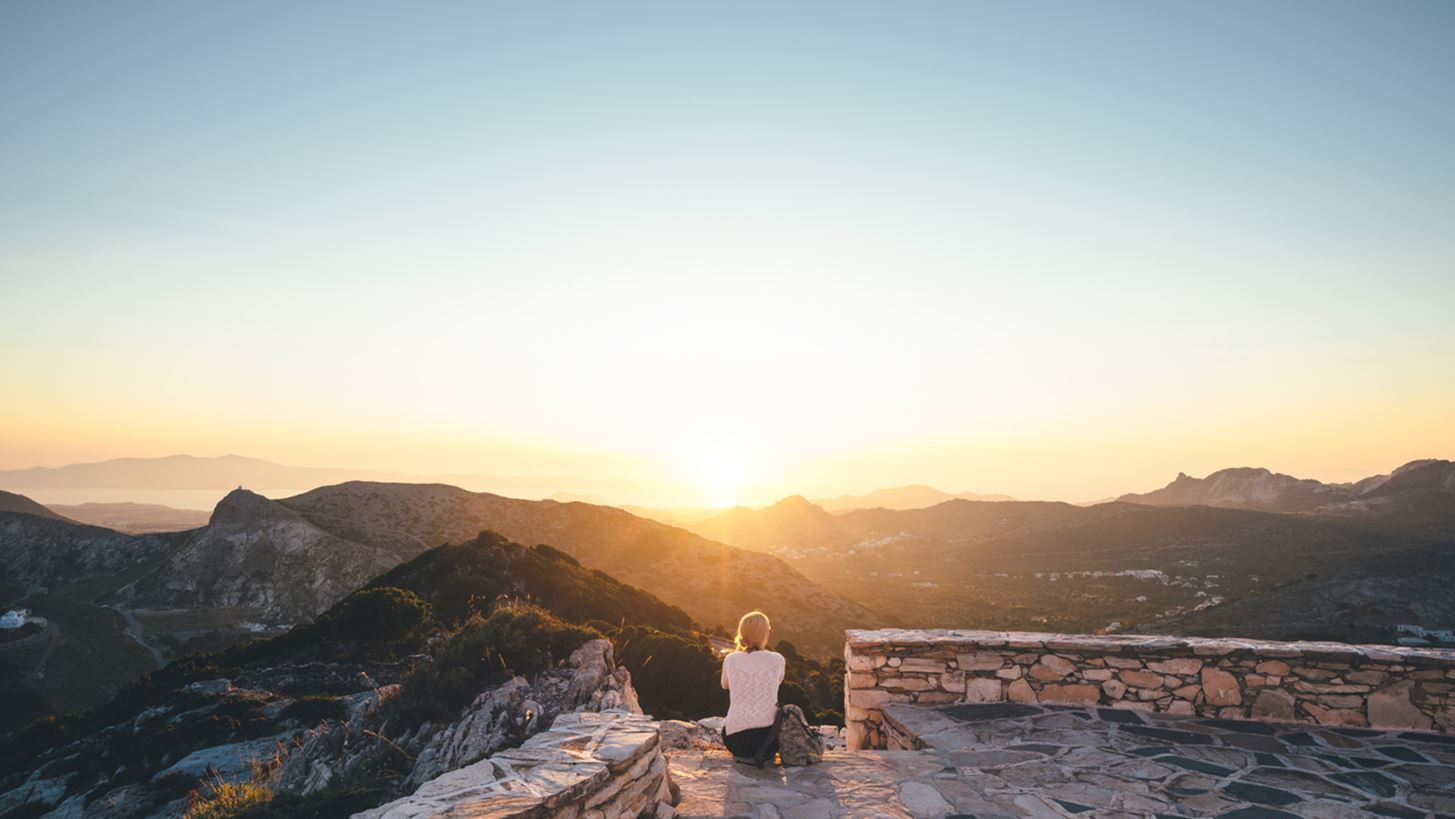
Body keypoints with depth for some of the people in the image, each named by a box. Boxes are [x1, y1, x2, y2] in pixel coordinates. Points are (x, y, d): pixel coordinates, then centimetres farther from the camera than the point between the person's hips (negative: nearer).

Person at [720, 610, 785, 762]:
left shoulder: (730, 659, -2)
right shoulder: (777, 660, -4)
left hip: (735, 740, 1)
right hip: (768, 738, -1)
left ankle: (744, 754, 21)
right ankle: (765, 754, 20)